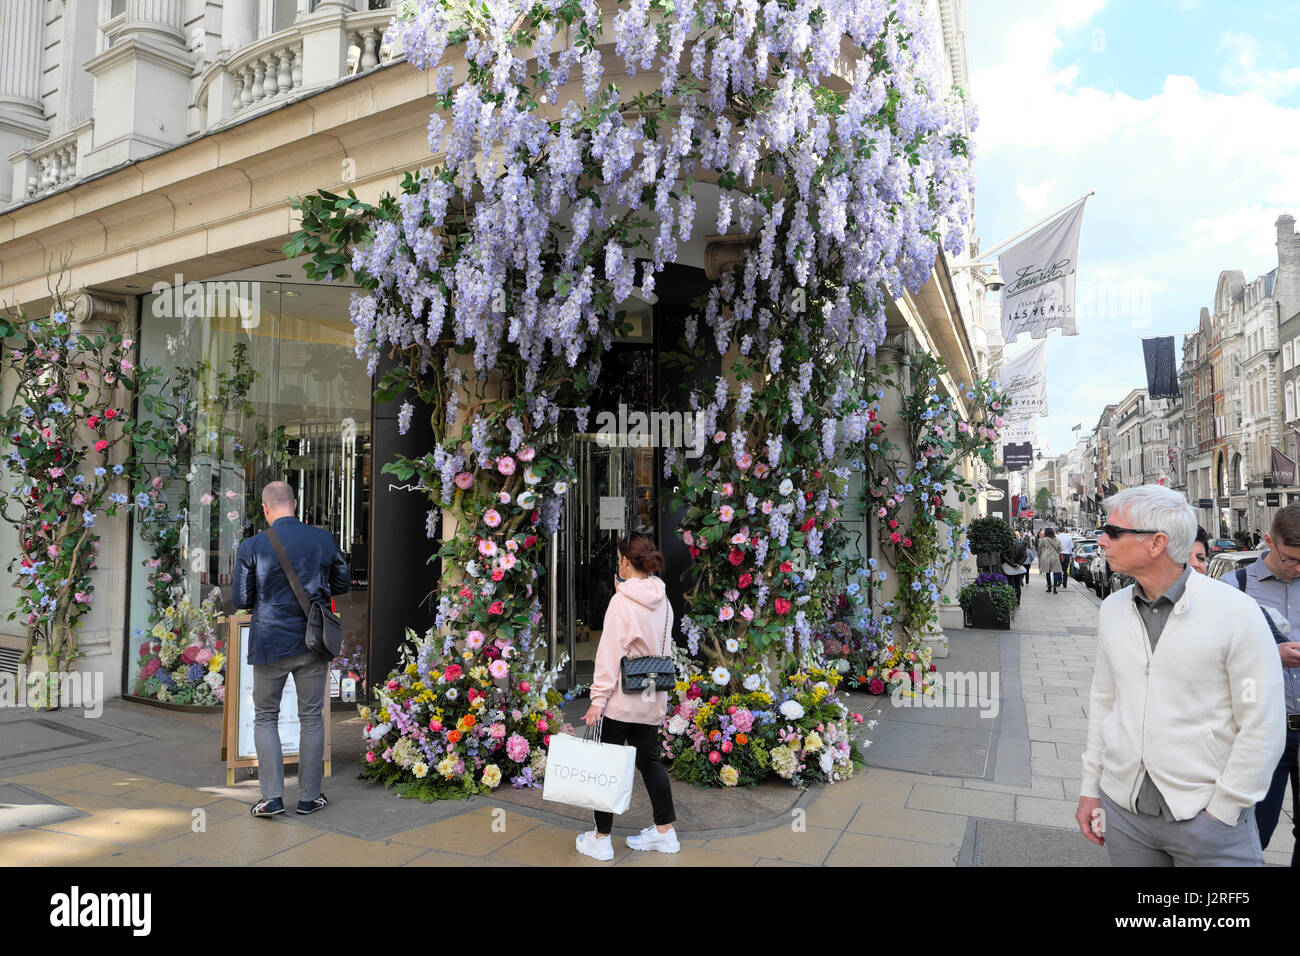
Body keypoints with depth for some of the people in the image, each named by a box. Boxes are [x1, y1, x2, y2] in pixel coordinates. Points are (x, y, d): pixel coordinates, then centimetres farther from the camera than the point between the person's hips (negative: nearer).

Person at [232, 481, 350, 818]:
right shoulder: (324, 539, -4)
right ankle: (309, 797, 18)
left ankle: (272, 796, 10)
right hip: (313, 641, 2)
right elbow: (343, 584, 6)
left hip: (271, 643, -1)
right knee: (312, 718, 12)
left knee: (265, 718, 15)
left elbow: (240, 600, -4)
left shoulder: (252, 546, -10)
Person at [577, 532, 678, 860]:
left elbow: (610, 652, -17)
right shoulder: (662, 600, 4)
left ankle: (601, 838, 14)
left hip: (621, 698, -7)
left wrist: (598, 698, -15)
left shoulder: (622, 601, -16)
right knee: (649, 761, 17)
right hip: (652, 698, 7)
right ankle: (665, 831, 24)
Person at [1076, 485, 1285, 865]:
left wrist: (1219, 814, -10)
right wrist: (1090, 789, 10)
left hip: (1207, 816, -4)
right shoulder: (1112, 609, 3)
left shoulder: (1235, 612, -12)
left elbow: (1262, 727, -10)